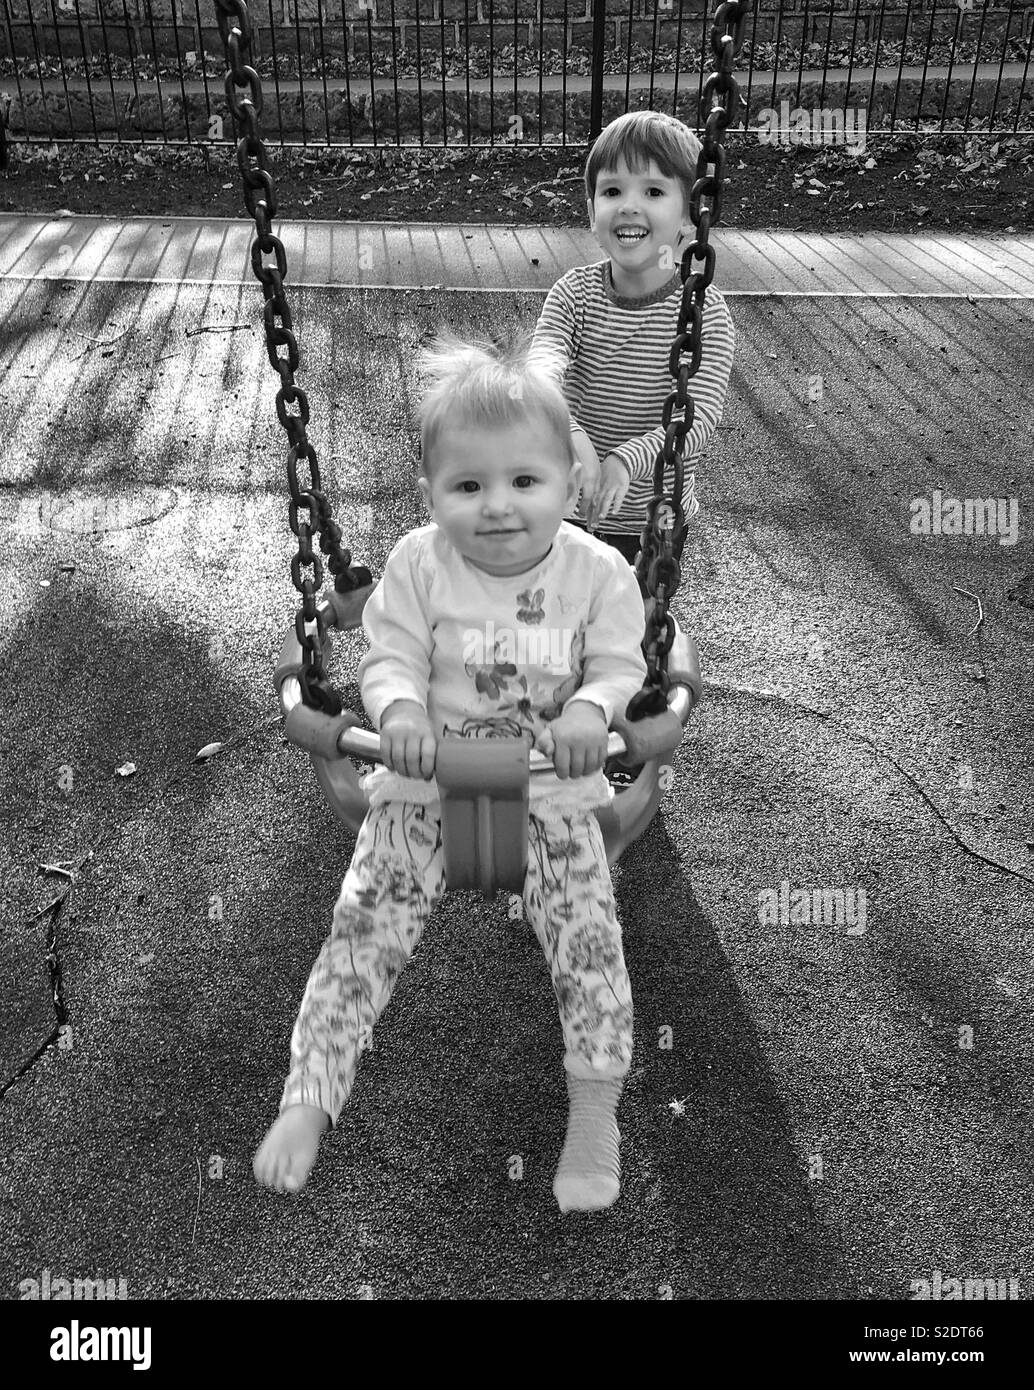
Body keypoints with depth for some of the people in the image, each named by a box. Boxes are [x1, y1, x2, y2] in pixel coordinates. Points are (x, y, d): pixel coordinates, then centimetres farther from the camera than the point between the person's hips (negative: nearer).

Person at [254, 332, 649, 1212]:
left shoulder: (597, 570, -7)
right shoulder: (418, 564, -8)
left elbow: (619, 664, -3)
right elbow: (389, 659, -6)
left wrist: (590, 709, -26)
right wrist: (399, 711, -29)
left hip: (551, 791, 0)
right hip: (426, 787, 1)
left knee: (588, 933, -12)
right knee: (364, 932, -5)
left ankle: (595, 1113, 8)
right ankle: (306, 1103, 11)